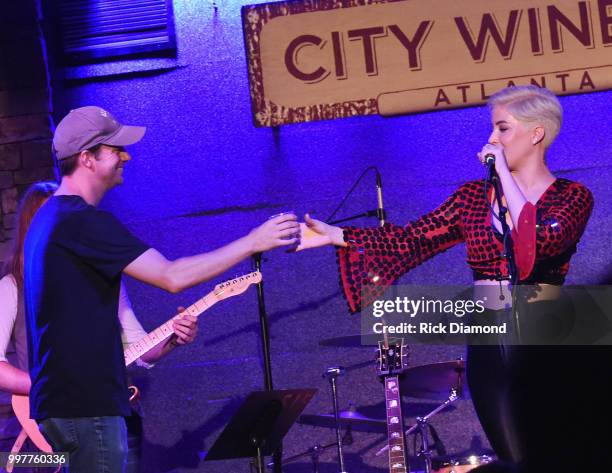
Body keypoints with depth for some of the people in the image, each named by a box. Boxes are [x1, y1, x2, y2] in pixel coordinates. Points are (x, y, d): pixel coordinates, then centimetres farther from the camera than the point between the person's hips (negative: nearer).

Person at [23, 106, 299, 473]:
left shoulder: (50, 217, 16)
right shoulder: (84, 221, -17)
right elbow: (171, 276, -21)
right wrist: (253, 242, -14)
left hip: (57, 401, 10)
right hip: (85, 405, -10)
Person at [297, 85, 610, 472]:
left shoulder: (572, 196, -1)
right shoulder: (474, 196, 10)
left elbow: (542, 243, -22)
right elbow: (411, 238, 2)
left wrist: (505, 175, -14)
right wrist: (335, 235, -6)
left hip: (551, 342, -3)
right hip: (491, 346, 3)